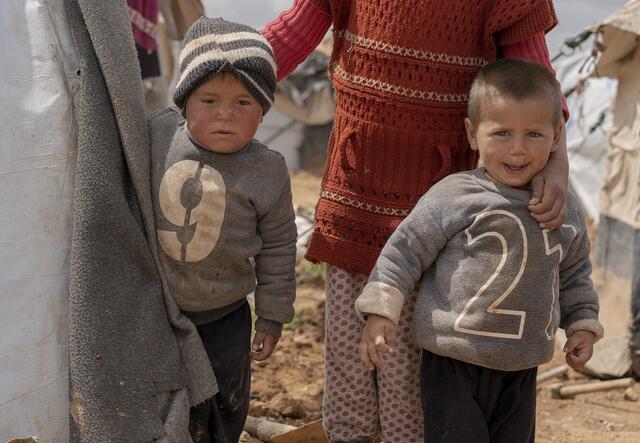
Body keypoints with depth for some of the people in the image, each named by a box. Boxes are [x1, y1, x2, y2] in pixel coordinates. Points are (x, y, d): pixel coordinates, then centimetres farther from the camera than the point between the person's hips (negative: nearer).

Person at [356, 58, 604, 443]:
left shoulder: (566, 212, 4)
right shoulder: (454, 197, -12)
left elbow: (575, 274, 20)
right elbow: (406, 250, -6)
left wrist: (583, 323, 10)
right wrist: (381, 310, -12)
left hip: (521, 370, 5)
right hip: (453, 366, -5)